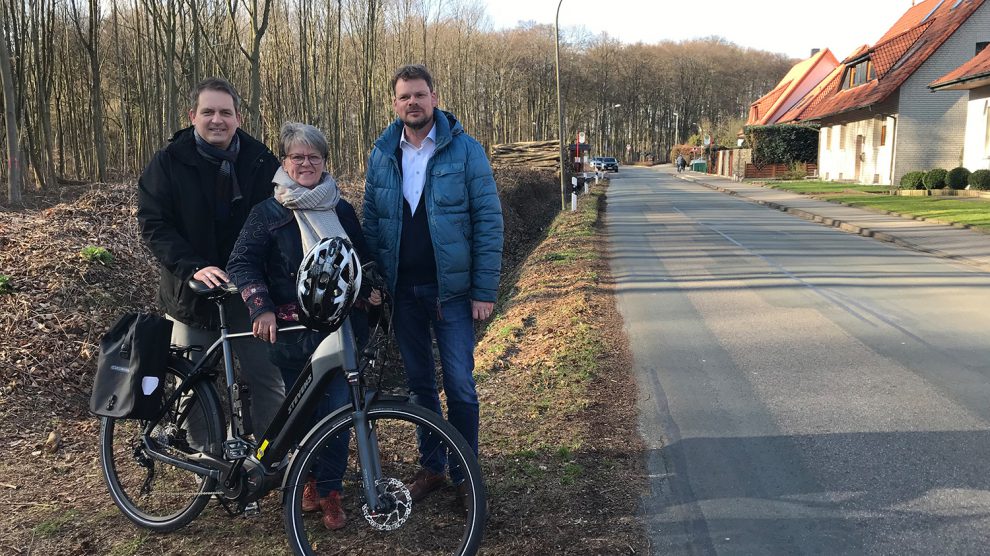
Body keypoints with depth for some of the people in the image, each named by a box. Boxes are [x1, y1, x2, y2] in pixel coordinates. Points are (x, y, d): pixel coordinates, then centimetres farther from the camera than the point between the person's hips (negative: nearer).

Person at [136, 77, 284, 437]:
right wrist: (193, 268, -23)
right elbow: (154, 224, -8)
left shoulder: (261, 161, 1)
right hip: (193, 294, 0)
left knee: (269, 381, -2)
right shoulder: (168, 163, -2)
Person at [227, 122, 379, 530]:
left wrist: (371, 288, -1)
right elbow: (241, 263, -7)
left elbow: (362, 257, 20)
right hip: (292, 330, -1)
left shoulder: (342, 210, 11)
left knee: (336, 411, -2)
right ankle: (310, 479, 29)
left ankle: (329, 491, 11)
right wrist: (261, 308, -23)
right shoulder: (268, 212, 1)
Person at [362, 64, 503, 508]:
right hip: (401, 291, 4)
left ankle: (465, 475, 15)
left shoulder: (465, 150, -6)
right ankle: (431, 467, 28)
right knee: (418, 384, 13)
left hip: (450, 288, -3)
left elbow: (488, 220, -7)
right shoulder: (381, 155, 6)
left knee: (459, 386, -1)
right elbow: (370, 222, 9)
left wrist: (484, 290, -11)